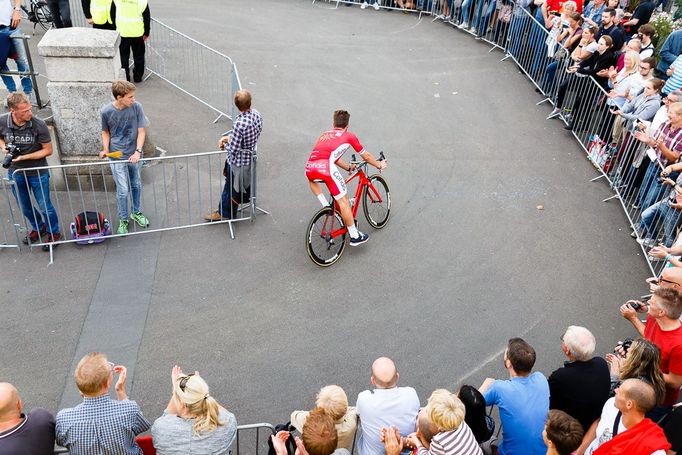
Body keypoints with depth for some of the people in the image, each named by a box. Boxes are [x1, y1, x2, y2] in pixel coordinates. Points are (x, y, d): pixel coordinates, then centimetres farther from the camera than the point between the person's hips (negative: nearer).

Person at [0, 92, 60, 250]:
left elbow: (48, 150, -14)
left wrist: (24, 157, -21)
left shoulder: (38, 125, -23)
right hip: (15, 172, 4)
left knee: (44, 206, 8)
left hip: (38, 173, -4)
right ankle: (38, 228, 45)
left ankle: (54, 233, 31)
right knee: (24, 206, 21)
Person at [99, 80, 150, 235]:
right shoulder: (106, 112, -15)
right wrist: (106, 149, -14)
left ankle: (136, 212, 42)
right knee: (123, 191, 2)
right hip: (117, 157, -2)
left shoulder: (136, 107, -14)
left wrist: (137, 151, -21)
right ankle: (123, 220, 23)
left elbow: (141, 131, -9)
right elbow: (105, 132, 2)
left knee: (136, 185, 19)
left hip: (134, 155, 2)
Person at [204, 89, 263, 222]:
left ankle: (225, 213, 33)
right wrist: (229, 137, 0)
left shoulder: (239, 123, -36)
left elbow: (233, 149, -28)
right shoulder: (256, 114, -11)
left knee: (231, 187, 14)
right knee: (246, 181, 31)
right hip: (250, 156, 7)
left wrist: (225, 145, -6)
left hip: (238, 162, -7)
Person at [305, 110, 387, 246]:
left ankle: (325, 205, 29)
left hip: (309, 169, 5)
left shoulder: (324, 134, 32)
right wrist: (379, 165, 46)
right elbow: (366, 156, 28)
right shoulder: (349, 136, 19)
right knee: (343, 201, 5)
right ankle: (355, 236, 11)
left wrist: (348, 167, 59)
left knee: (312, 180, 41)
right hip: (326, 168, -5)